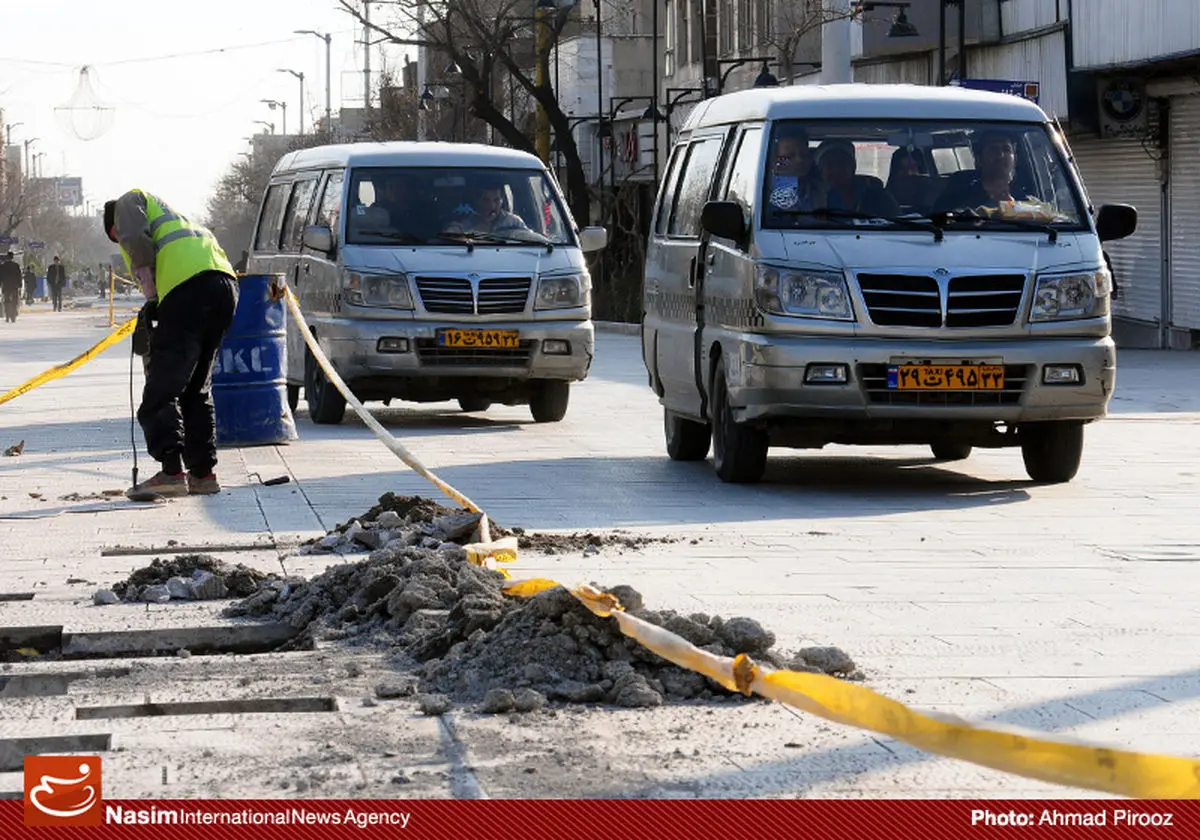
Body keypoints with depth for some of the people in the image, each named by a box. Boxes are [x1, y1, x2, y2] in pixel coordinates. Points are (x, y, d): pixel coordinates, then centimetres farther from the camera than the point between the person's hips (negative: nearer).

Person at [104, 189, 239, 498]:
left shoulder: (129, 202, 19)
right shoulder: (172, 215, 41)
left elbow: (137, 240, -3)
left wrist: (152, 299, 0)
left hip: (188, 285, -8)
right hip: (225, 283, 8)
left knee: (161, 389, -6)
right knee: (197, 388, 18)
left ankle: (172, 471, -14)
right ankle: (203, 472, 16)